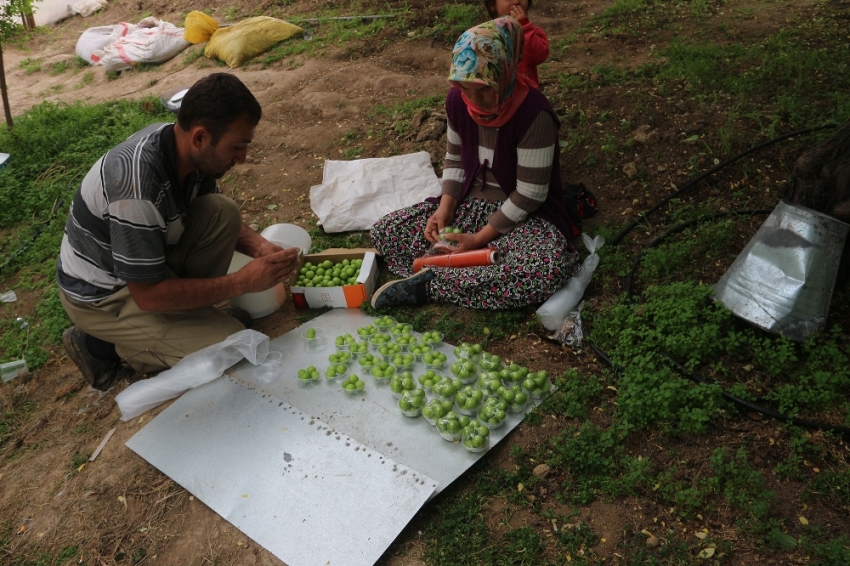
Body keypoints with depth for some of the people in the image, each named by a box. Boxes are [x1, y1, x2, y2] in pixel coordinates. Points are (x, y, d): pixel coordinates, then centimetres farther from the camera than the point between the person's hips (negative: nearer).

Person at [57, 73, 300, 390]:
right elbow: (148, 295, -29)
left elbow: (216, 221, 7)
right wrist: (242, 283, -27)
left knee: (223, 212, -10)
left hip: (147, 259, 7)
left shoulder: (184, 146, -12)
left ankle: (186, 314, 0)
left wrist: (259, 246, -12)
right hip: (100, 295, -7)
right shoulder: (139, 185, -37)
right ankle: (104, 346, 1)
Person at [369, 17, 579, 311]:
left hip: (522, 215, -4)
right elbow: (455, 158, 6)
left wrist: (480, 238, -20)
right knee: (384, 231, -9)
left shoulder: (534, 114, -25)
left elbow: (530, 195, -22)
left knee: (550, 268, -39)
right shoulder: (457, 100, -9)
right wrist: (445, 208, -11)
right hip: (469, 203, 5)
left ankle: (430, 284, -26)